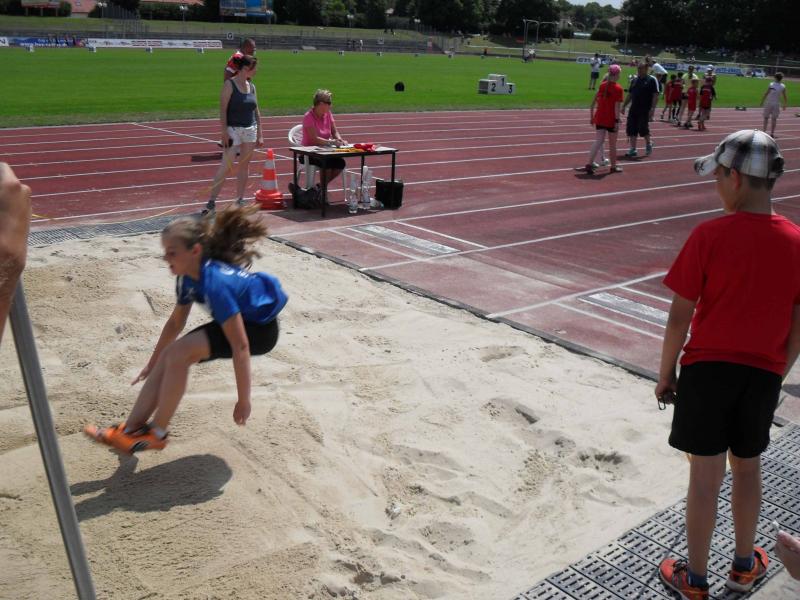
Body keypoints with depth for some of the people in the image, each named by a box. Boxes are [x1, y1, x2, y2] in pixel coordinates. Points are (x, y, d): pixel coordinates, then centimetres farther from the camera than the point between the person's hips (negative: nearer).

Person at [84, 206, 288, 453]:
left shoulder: (215, 283, -33)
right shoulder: (189, 276, -5)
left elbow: (240, 346, -32)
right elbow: (175, 322, 11)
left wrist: (243, 400, -26)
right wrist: (152, 364, 20)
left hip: (260, 328, -9)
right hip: (238, 320, 9)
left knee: (178, 354, -21)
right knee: (168, 358, 0)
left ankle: (157, 433, -5)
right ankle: (130, 429, 7)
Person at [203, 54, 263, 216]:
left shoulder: (251, 86, 10)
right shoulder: (229, 85, -8)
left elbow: (256, 112, 14)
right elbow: (223, 110, -13)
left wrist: (259, 134, 11)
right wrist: (224, 133, -19)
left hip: (250, 130, 6)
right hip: (233, 130, -6)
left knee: (244, 166, 9)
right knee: (226, 166, -10)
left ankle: (240, 199, 17)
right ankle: (211, 201, -6)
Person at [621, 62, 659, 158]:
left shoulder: (651, 80, -5)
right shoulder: (634, 80, 13)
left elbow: (655, 95, -10)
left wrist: (652, 108, -19)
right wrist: (624, 106, 13)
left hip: (645, 110, -6)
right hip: (634, 109, 6)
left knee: (643, 128, -6)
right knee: (631, 129, 1)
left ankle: (649, 143, 22)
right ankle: (633, 149, 9)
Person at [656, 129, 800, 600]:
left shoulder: (710, 236, -16)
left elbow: (680, 316, -12)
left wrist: (666, 372, 0)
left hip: (707, 368, -3)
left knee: (706, 476, 7)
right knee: (748, 469, 21)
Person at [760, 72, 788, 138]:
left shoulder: (771, 85, -8)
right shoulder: (783, 87, -2)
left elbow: (766, 94, -9)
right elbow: (784, 97, 1)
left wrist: (762, 102, -2)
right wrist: (785, 105, 11)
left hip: (768, 103, -1)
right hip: (776, 104, 1)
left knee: (766, 117, 8)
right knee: (774, 119, 7)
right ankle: (772, 133, 8)